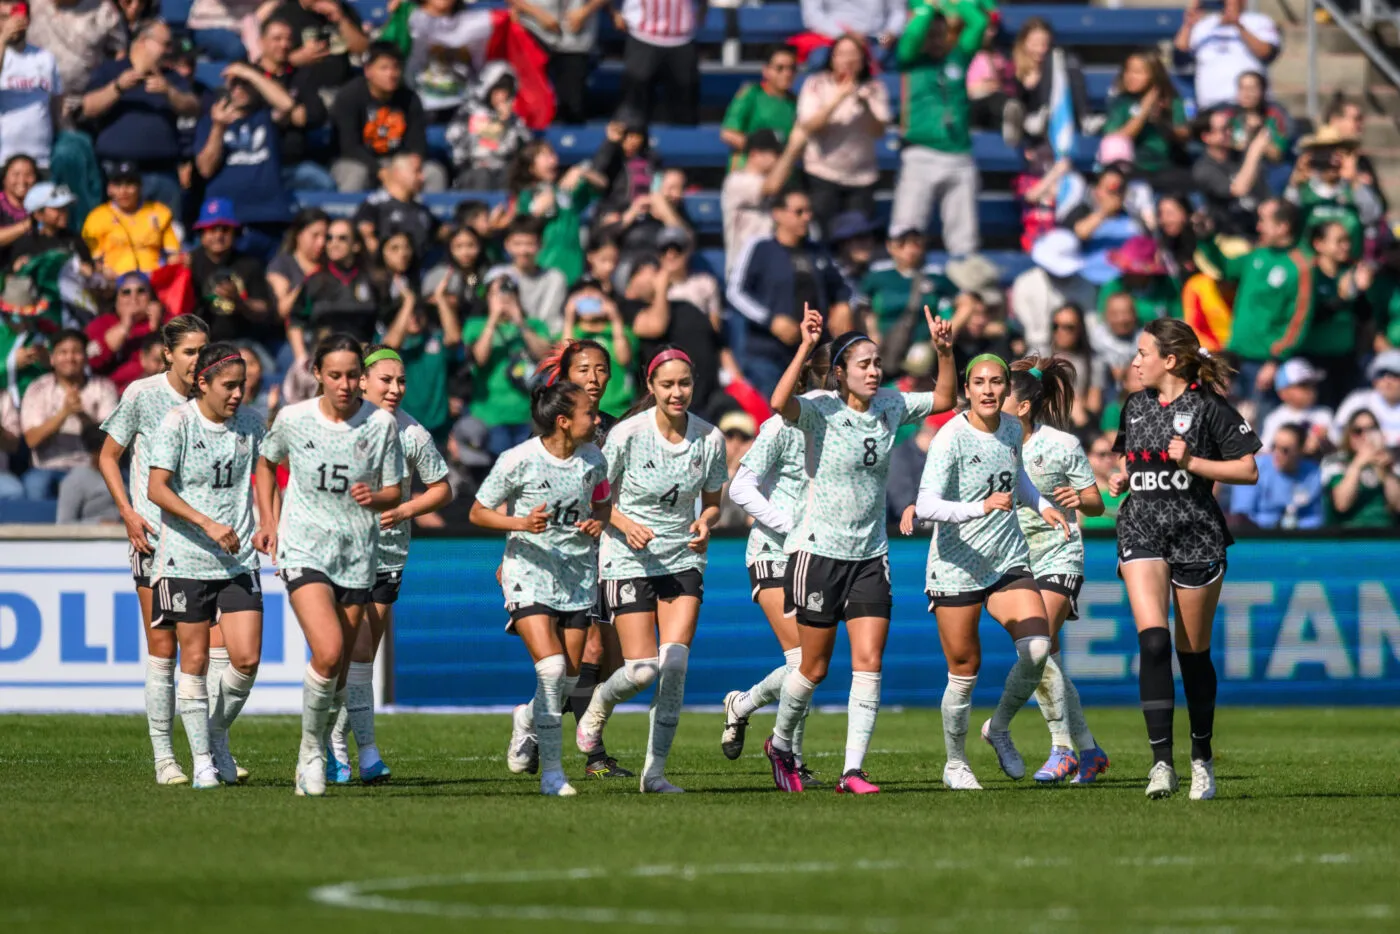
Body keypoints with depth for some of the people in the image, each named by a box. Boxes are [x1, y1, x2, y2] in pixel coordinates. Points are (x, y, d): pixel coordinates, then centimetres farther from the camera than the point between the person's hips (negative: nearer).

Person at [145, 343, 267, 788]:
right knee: (195, 659, 0)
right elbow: (157, 489, -13)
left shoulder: (250, 423, 4)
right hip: (186, 558, -3)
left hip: (239, 561, 3)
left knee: (246, 658, -7)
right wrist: (208, 525, -22)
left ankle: (218, 734, 18)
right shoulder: (177, 423, -8)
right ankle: (202, 758, 11)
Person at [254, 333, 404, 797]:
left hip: (357, 557, 2)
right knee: (328, 653, -22)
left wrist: (374, 497, -20)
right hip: (303, 550, -2)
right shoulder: (293, 419, -3)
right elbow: (267, 462, 17)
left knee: (339, 671, 7)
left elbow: (394, 493, 2)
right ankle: (312, 744, -1)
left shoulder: (381, 424, -4)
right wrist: (269, 522, 12)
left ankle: (313, 757, 27)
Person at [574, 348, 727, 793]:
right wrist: (625, 524, -20)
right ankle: (599, 705, 27)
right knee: (642, 669, -9)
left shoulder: (710, 438, -3)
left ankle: (655, 769, -3)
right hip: (630, 560, -3)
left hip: (683, 560, 3)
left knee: (675, 664, -12)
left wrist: (705, 524, -11)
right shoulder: (627, 434, -12)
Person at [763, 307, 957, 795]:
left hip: (870, 555, 4)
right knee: (815, 667, 5)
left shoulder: (890, 406, 4)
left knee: (869, 663, -7)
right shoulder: (821, 409, -13)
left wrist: (944, 351, 0)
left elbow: (943, 400, 15)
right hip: (818, 552, -4)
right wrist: (806, 346, -38)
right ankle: (780, 744, 30)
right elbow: (780, 403, -33)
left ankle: (853, 771, -5)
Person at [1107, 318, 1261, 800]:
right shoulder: (1135, 406, 12)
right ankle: (1162, 762, -20)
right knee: (1152, 641, -16)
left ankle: (1202, 759, 25)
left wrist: (1193, 462, -16)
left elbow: (1248, 470, -6)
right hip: (1142, 532, 3)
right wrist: (1121, 478, 7)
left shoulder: (1208, 407, -5)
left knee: (1194, 652, 6)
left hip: (1197, 537, -3)